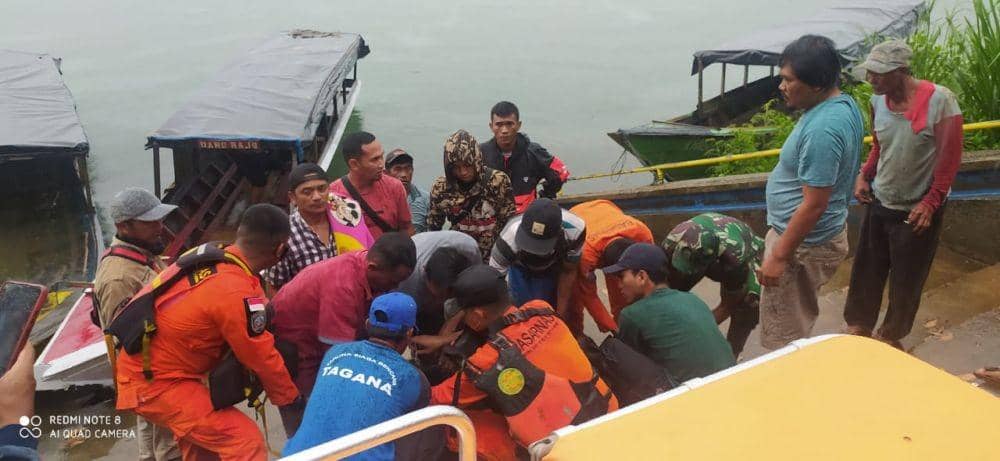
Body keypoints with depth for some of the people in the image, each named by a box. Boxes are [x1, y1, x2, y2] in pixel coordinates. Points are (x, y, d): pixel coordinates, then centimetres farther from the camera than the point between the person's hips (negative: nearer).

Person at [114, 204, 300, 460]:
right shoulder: (237, 293, -28)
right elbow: (262, 357, -15)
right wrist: (291, 398, -2)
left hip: (145, 369, 9)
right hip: (157, 384, -9)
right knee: (245, 440, -13)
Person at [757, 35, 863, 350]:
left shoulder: (822, 129, -29)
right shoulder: (844, 104, 3)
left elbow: (814, 205, -28)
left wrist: (779, 256, -21)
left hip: (804, 243, -10)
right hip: (825, 234, 10)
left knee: (784, 339, 5)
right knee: (800, 321, 25)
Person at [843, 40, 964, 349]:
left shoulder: (939, 100, -20)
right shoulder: (878, 101, -3)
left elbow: (950, 157, -15)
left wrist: (931, 202, -18)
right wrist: (864, 176, -1)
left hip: (917, 210, -4)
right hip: (879, 203, 5)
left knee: (906, 280, 10)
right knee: (866, 271, 13)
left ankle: (890, 336, 29)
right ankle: (858, 326, 32)